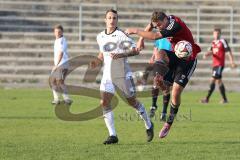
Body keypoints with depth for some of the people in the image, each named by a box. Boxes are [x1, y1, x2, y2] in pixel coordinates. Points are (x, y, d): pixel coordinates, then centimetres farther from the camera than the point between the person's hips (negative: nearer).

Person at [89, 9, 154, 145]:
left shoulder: (121, 35, -13)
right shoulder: (100, 37, 6)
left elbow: (136, 50, -19)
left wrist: (121, 55, -32)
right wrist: (97, 61, 3)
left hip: (123, 75, -5)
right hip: (108, 76, 5)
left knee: (132, 102, 9)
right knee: (104, 103, -12)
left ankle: (149, 125, 34)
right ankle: (113, 135, -10)